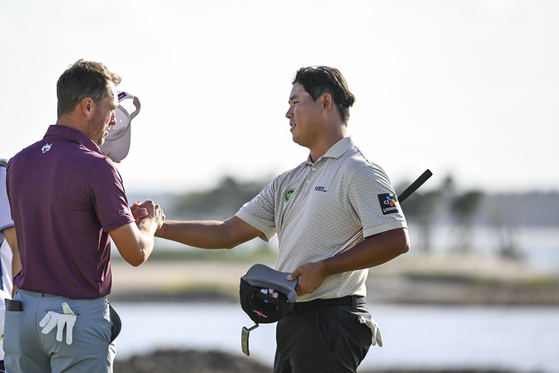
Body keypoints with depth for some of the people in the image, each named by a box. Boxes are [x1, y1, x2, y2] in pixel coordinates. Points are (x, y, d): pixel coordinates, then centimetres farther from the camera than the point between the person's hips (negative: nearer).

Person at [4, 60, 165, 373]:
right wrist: (150, 223, 9)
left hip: (24, 310, 6)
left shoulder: (19, 163, 4)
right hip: (81, 317, -6)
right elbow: (136, 253, -14)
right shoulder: (97, 168, -16)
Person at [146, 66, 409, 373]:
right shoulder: (288, 182, 20)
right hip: (292, 321, 9)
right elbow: (228, 234, 18)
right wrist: (157, 227, 10)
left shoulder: (357, 172, -7)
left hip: (331, 321, -9)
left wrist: (323, 268, -17)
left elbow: (396, 240, -17)